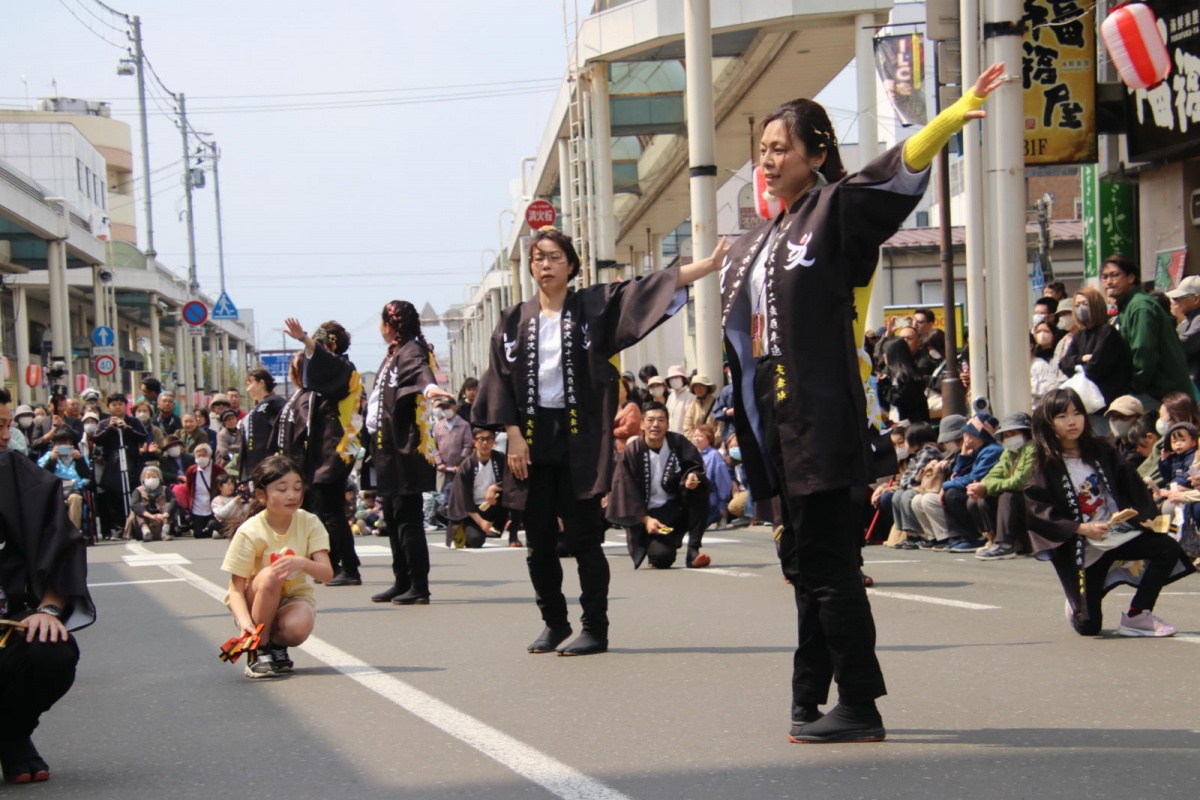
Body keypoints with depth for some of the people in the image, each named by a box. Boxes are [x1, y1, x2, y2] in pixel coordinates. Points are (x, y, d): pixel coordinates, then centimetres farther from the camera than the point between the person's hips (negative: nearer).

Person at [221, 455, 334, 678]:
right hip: (257, 602, -1)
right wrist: (245, 621, -39)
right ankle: (259, 651, -17)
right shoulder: (249, 532, -18)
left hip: (294, 597, 1)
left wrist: (302, 563, -42)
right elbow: (236, 589, -19)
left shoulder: (309, 523, -11)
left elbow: (327, 574, -19)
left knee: (297, 628, -35)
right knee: (270, 576, -34)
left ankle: (277, 645, 4)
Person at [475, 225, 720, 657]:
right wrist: (513, 435, -4)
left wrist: (711, 263, -15)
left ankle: (595, 629, 4)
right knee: (539, 543, 7)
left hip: (579, 438, -3)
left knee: (583, 538, -4)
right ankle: (555, 622, 23)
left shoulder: (594, 306, 3)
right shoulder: (514, 321, 9)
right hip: (531, 439, 3)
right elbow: (500, 382, 7)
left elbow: (651, 287, -6)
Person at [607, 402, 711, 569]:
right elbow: (627, 492, -8)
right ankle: (657, 548, 15)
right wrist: (646, 519, -16)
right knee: (663, 558, -28)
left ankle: (693, 549, -20)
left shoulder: (678, 442, -3)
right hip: (649, 515, -3)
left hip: (677, 507, 3)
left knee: (699, 484, -25)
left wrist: (692, 476, -29)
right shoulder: (632, 452, -9)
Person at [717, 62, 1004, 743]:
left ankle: (860, 707, -2)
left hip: (827, 418, -8)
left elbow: (902, 169, -18)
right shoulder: (759, 245, 19)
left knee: (826, 562, -8)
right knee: (806, 564, 11)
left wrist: (955, 115, -31)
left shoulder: (840, 211, -3)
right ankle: (814, 700, 18)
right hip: (780, 418, 8)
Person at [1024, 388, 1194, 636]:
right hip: (1080, 549, -4)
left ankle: (1137, 616, -11)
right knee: (1088, 626, -6)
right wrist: (1081, 528, -24)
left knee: (1168, 548, -22)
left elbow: (1129, 486, 6)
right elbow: (1038, 512, -16)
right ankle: (1077, 605, 32)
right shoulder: (1045, 467, -8)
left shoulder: (1101, 452, 4)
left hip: (1118, 532, 4)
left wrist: (1143, 516, -11)